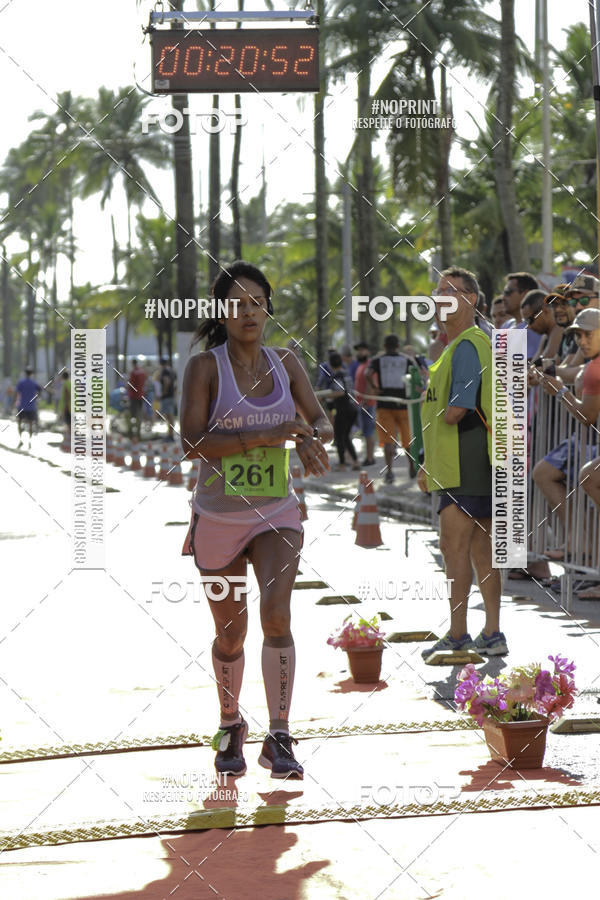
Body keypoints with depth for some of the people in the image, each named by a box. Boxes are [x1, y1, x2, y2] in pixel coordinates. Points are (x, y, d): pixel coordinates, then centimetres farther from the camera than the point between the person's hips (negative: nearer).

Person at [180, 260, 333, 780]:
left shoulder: (284, 363, 3)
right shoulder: (205, 366, -8)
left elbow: (321, 422, 9)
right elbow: (192, 444, -17)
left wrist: (309, 438, -16)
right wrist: (263, 435, -26)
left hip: (276, 514, 1)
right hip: (218, 518, -1)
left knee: (276, 614, -20)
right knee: (230, 634, 10)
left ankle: (279, 738, -16)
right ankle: (230, 725, 35)